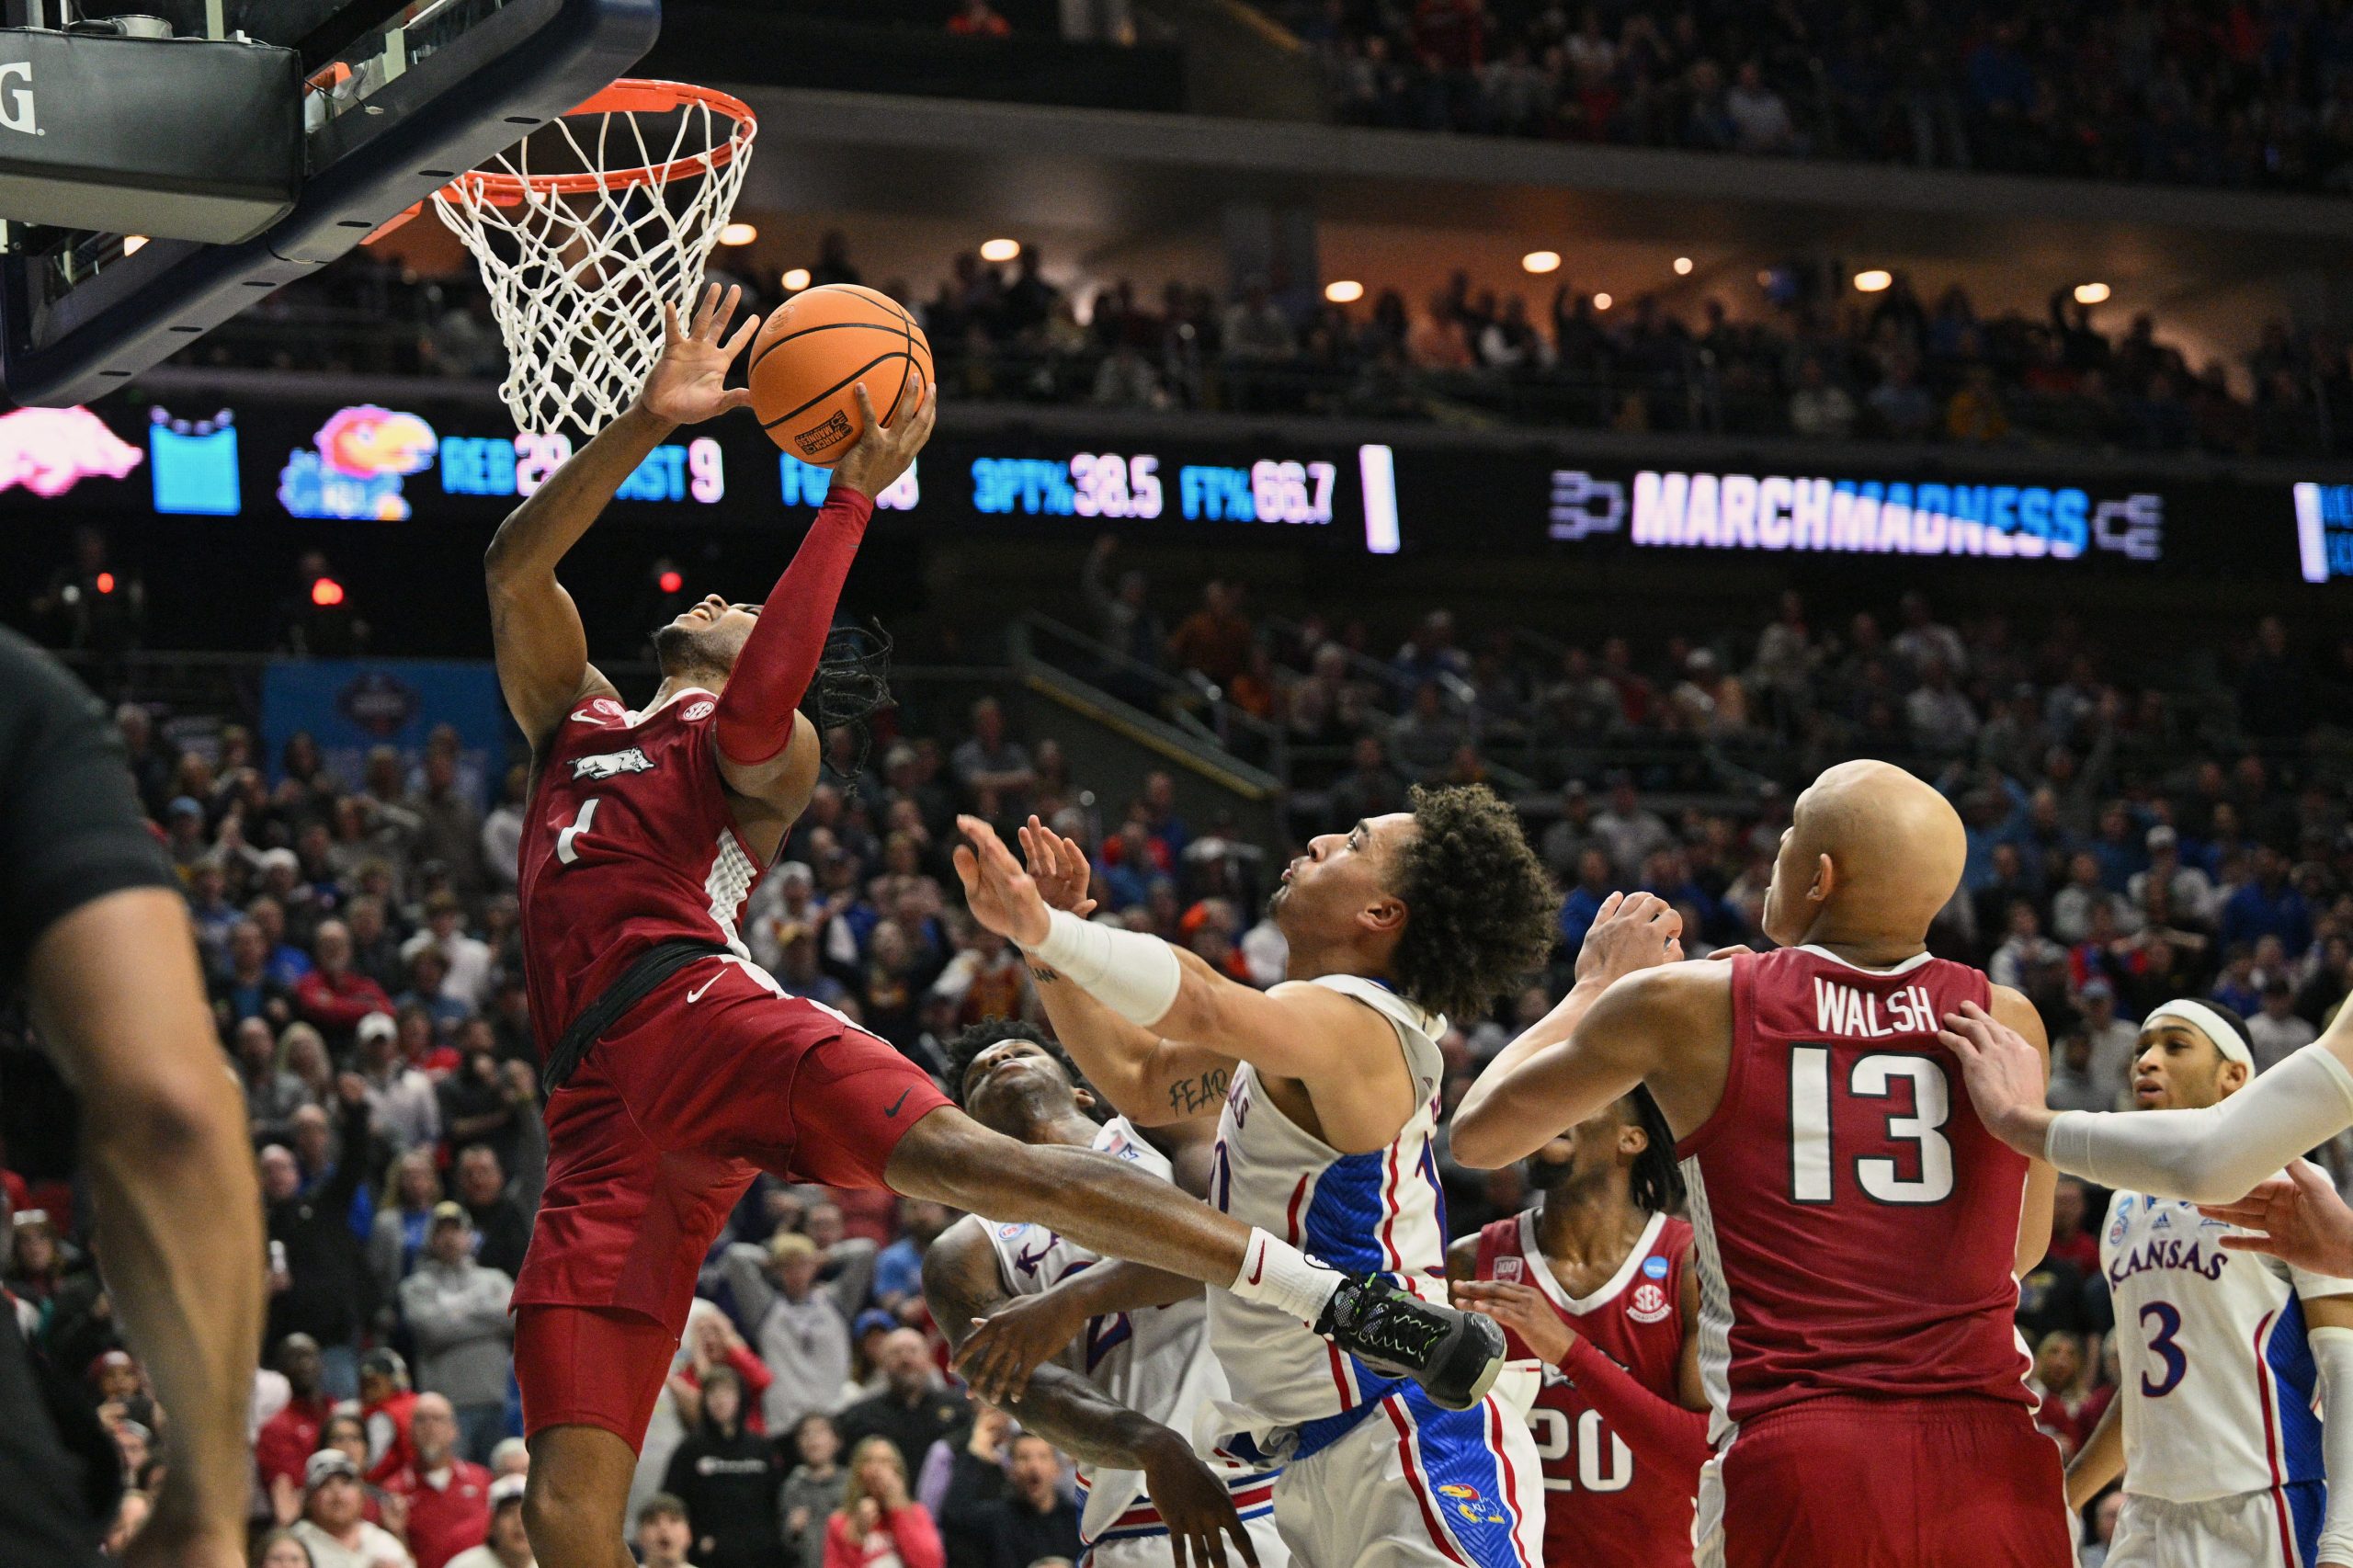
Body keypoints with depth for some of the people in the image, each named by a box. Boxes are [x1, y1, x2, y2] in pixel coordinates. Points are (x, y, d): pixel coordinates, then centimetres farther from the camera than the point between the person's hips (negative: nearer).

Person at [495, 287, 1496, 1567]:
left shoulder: (756, 745, 19)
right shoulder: (571, 716, 34)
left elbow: (760, 695, -8)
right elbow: (514, 567, 18)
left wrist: (852, 497, -8)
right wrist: (649, 424, 10)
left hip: (702, 1010, -4)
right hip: (602, 1113, 4)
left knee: (969, 1160, -30)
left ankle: (1352, 1306, -32)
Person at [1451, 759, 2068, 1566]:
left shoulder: (1686, 1005, 3)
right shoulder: (2006, 1022, 9)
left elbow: (1476, 1134, 18)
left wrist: (1596, 987, 33)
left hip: (1796, 1467, -2)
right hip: (1990, 1464, 2)